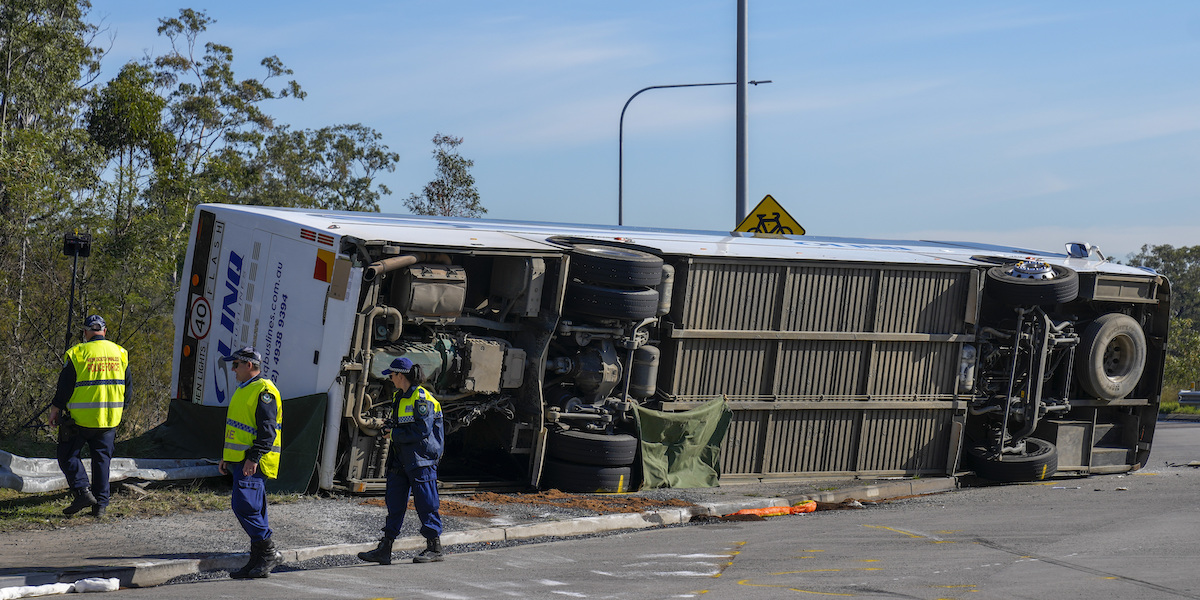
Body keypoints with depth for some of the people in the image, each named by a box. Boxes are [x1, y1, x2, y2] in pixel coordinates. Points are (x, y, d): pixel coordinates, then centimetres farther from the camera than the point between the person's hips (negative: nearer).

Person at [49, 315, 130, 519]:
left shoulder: (77, 353, -9)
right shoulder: (120, 353, 6)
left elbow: (64, 387, -7)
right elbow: (127, 387, 12)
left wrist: (55, 408, 5)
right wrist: (120, 408, 25)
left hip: (81, 418, -4)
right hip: (110, 418, 4)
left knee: (68, 455, 8)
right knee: (102, 458, 11)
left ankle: (82, 491, -8)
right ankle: (101, 504, 9)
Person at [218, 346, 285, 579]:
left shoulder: (264, 391, -12)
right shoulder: (243, 389, 20)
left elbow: (267, 429, -20)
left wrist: (253, 458, -25)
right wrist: (226, 457, 24)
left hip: (253, 463, -10)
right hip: (240, 461, 10)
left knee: (244, 506, -16)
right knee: (253, 511, 9)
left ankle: (269, 552, -10)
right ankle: (257, 561, 11)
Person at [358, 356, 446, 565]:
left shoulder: (422, 398, -14)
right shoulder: (398, 397, 15)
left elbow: (423, 430, -20)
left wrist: (395, 435, -12)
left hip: (421, 460, -9)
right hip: (401, 459, 9)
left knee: (425, 503, -3)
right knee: (394, 502, 6)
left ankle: (434, 548, 6)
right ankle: (384, 550, 7)